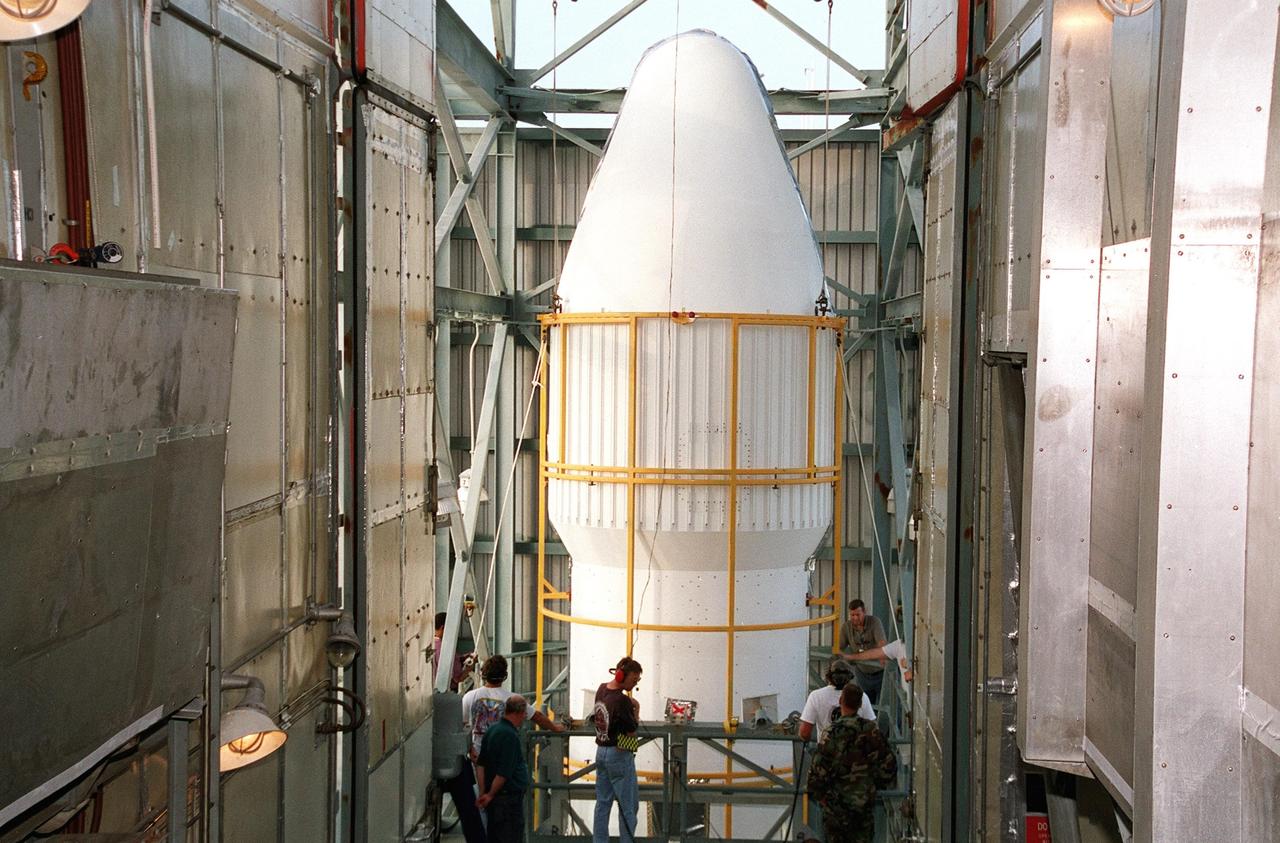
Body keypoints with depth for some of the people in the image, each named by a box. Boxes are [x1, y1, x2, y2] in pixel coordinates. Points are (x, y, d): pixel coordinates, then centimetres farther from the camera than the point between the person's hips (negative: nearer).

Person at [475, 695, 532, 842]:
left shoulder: (492, 730, 9)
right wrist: (490, 795, -10)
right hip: (509, 799, -9)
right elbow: (503, 773, -23)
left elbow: (480, 764, 11)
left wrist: (483, 793, 8)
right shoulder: (510, 735, -20)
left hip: (494, 798, 9)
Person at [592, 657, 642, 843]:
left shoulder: (601, 689, 2)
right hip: (619, 755, -8)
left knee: (602, 803, 13)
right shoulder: (622, 700, -22)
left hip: (601, 751, 8)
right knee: (629, 805, 2)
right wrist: (636, 710, -2)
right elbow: (632, 731, -16)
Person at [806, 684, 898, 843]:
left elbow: (818, 769, -18)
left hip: (838, 802, -4)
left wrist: (817, 794, -2)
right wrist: (875, 786, 15)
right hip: (866, 804, 4)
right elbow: (889, 764, 1)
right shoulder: (871, 730, -4)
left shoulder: (833, 732, -18)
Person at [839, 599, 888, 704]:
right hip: (862, 672, 4)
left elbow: (881, 642, -31)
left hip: (879, 671, -3)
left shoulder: (874, 622, -17)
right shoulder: (846, 627, -6)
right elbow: (839, 648, -7)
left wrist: (882, 657, -50)